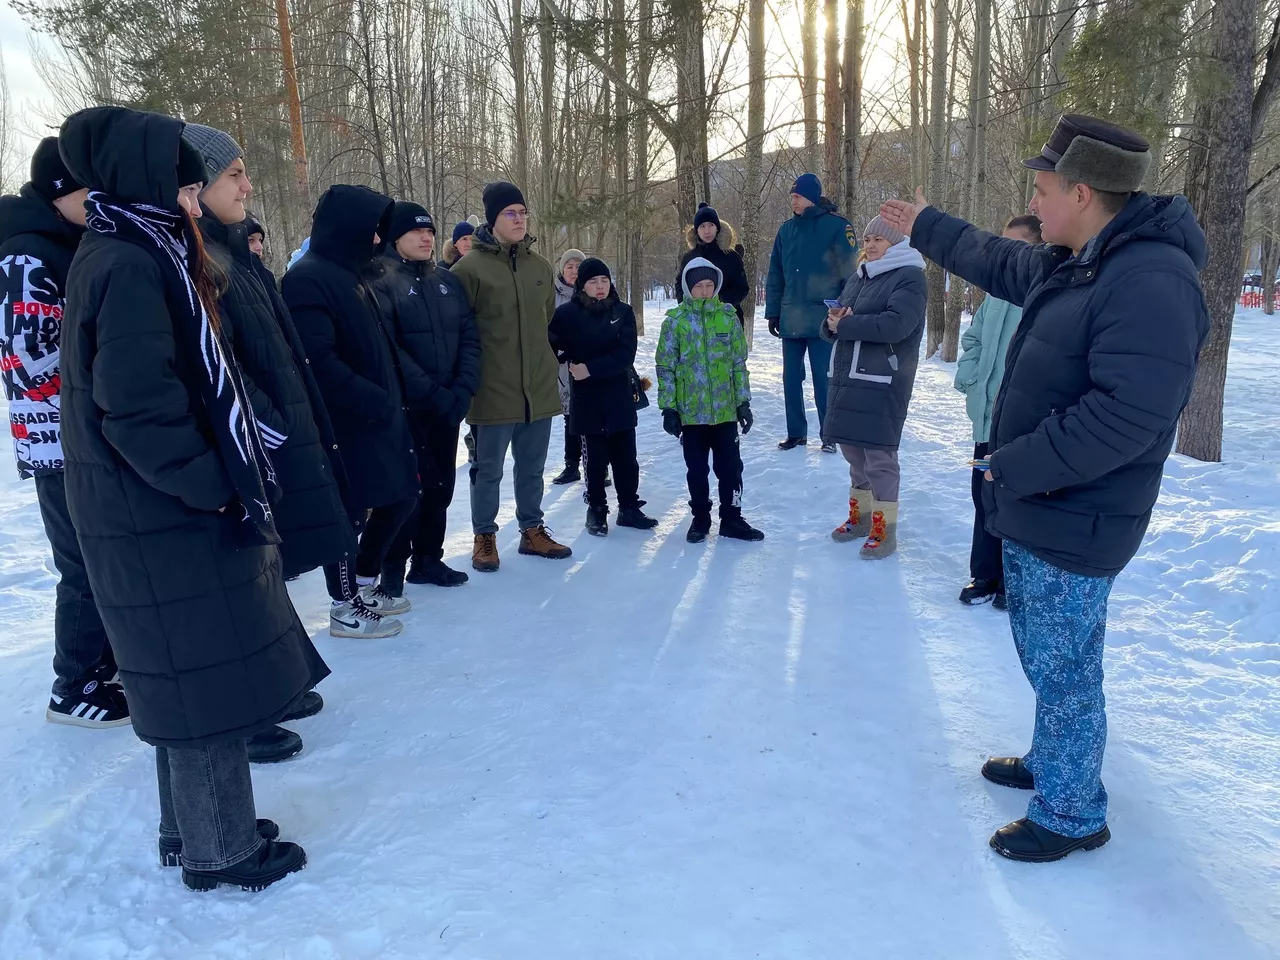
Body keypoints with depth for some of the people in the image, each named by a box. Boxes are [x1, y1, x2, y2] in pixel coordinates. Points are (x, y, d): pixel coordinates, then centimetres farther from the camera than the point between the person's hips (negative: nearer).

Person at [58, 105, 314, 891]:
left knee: (192, 678, 18)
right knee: (210, 678, 2)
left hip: (160, 510, 10)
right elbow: (138, 413, -24)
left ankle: (195, 827, 32)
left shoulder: (128, 257, 13)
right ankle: (219, 851, 17)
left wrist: (227, 481, 14)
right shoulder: (132, 267, -17)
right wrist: (221, 489, -16)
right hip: (171, 517, -10)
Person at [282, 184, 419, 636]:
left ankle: (365, 585, 32)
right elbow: (318, 361, -25)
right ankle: (344, 609, 18)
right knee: (348, 512, 2)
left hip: (380, 415, 9)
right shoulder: (308, 279, -15)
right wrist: (374, 401, -20)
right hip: (344, 423, -9)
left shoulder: (353, 274, 16)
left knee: (400, 498, 16)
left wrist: (392, 399, 9)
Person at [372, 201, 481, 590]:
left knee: (441, 485, 12)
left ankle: (428, 559, 26)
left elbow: (469, 337, 6)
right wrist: (432, 392, -20)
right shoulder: (380, 282, -7)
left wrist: (463, 390, -9)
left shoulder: (448, 281, 12)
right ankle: (393, 569, 11)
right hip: (404, 406, -6)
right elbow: (387, 348, -16)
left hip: (448, 405, 6)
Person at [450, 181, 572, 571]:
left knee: (532, 467, 16)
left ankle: (532, 531, 30)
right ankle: (484, 537, 22)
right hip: (493, 390, -5)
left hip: (539, 387, 5)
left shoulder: (539, 265, 8)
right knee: (488, 470, 7)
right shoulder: (470, 267, -10)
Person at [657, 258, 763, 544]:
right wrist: (668, 408, -6)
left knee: (730, 467, 7)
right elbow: (665, 368, -2)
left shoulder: (728, 317, 2)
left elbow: (739, 364, 5)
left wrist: (744, 402, 3)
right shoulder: (675, 320, -3)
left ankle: (731, 518, 22)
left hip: (725, 410, 1)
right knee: (696, 469, 11)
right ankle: (700, 518, 26)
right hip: (690, 411, -1)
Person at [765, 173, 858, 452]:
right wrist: (773, 312, 7)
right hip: (791, 320, 5)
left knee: (823, 379, 0)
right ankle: (796, 433, 20)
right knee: (791, 378, 9)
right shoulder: (787, 229, 10)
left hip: (823, 320, -5)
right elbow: (775, 275, 12)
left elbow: (849, 274, -6)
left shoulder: (837, 226, -5)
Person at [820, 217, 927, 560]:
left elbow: (896, 324, -22)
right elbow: (833, 324, 13)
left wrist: (845, 324, -18)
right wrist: (832, 323, -11)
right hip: (847, 377, 8)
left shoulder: (909, 277, -6)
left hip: (883, 383, -8)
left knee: (879, 454, -5)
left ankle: (885, 530, 3)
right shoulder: (858, 277, 18)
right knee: (853, 449, 15)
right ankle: (860, 516, 29)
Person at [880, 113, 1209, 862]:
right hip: (1036, 509, 10)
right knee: (1043, 655, 23)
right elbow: (1000, 264, 28)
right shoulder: (1071, 264, 7)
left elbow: (1127, 416, -31)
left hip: (1074, 527, -10)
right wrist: (928, 228, 37)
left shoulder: (1151, 282, -24)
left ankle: (1072, 815, 23)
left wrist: (1014, 467, -23)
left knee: (1063, 667, 4)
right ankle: (1049, 764, 44)